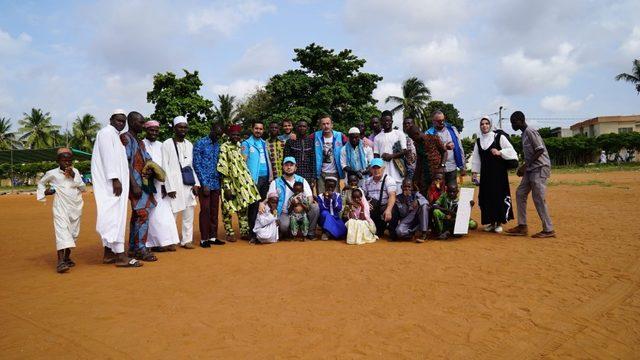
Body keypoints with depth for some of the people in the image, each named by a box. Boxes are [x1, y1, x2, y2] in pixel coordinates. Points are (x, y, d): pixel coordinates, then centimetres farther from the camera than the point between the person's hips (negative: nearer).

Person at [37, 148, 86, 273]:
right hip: (61, 207, -3)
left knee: (73, 232, 9)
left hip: (76, 207, 4)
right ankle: (60, 261, -23)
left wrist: (74, 176, -11)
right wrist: (44, 192, 1)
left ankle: (67, 257, 26)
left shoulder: (75, 171, 6)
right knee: (62, 231, -16)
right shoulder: (52, 173, 1)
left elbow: (83, 188, -1)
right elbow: (41, 182, 19)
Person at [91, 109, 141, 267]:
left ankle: (108, 253, 15)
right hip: (110, 182, -10)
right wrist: (115, 179, -24)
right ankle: (120, 256, -13)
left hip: (115, 181, 10)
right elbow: (108, 157, -18)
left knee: (111, 217, 10)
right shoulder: (106, 132, -7)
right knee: (115, 216, -12)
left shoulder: (115, 135, 22)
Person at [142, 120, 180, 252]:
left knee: (165, 214, 4)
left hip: (160, 184, 5)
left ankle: (167, 241, 9)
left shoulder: (160, 146, 13)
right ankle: (155, 243, 5)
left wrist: (165, 185, 5)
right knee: (153, 215, -3)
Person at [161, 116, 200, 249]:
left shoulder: (189, 144, 13)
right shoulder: (167, 144, -3)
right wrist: (170, 187, -11)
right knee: (172, 214, -4)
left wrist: (196, 183, 5)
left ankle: (187, 240, 15)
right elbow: (165, 167, -6)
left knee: (189, 213, 6)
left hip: (188, 183, 5)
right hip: (175, 183, -5)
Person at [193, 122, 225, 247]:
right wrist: (204, 184, -12)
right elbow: (197, 165, -8)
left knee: (214, 210, 8)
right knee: (205, 210, -3)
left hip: (216, 183, 5)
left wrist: (220, 181, 4)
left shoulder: (218, 145, 11)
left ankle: (213, 237, 16)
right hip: (204, 183, -5)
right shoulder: (200, 143, -4)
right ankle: (204, 239, 4)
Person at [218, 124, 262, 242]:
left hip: (242, 181, 7)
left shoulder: (239, 146, 12)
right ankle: (229, 233, 13)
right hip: (230, 182, -6)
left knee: (244, 206, 8)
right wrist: (226, 187, -18)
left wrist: (248, 181, 15)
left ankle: (245, 231, 16)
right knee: (228, 208, 1)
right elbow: (223, 168, -14)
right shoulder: (224, 147, -9)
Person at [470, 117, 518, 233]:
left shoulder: (499, 137, -1)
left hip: (499, 172, -4)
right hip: (485, 173, 4)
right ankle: (490, 222, 14)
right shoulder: (478, 141, 12)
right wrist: (474, 172, 7)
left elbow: (510, 150, -4)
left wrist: (499, 152, -20)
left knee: (499, 195, -3)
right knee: (486, 196, 3)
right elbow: (475, 158, 13)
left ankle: (499, 222, 7)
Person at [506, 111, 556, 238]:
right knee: (520, 193, 7)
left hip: (540, 167, -10)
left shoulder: (530, 131, -12)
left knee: (538, 198, -9)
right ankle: (522, 227, 10)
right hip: (531, 169, 10)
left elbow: (540, 150, -19)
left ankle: (548, 230, -2)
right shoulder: (524, 134, 16)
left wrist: (525, 165, -19)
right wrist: (524, 167, 12)